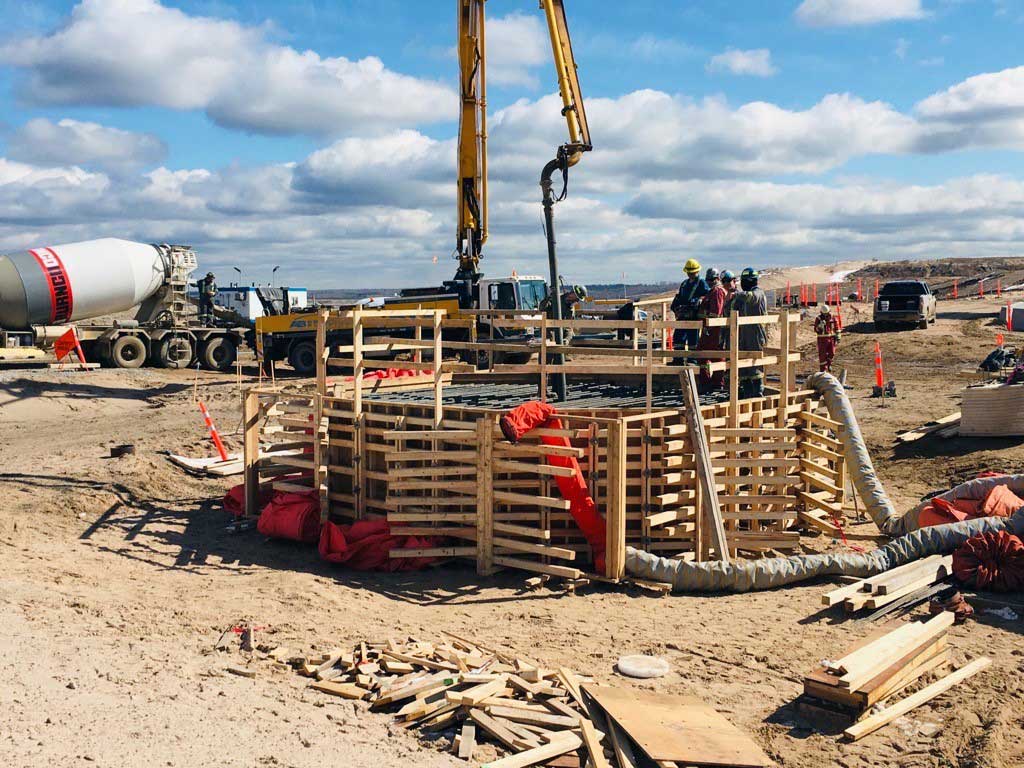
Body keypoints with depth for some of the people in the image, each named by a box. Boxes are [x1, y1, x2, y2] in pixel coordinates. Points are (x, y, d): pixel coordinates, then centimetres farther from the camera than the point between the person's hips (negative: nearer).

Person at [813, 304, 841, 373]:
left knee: (832, 353, 1)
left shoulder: (833, 318, 0)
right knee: (822, 355, -2)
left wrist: (838, 338, 4)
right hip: (822, 339, -2)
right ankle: (822, 369, 7)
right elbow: (816, 330, -14)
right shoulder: (818, 319, -8)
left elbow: (837, 329, 7)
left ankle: (828, 364, 29)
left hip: (831, 338, 2)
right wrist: (821, 325, -31)